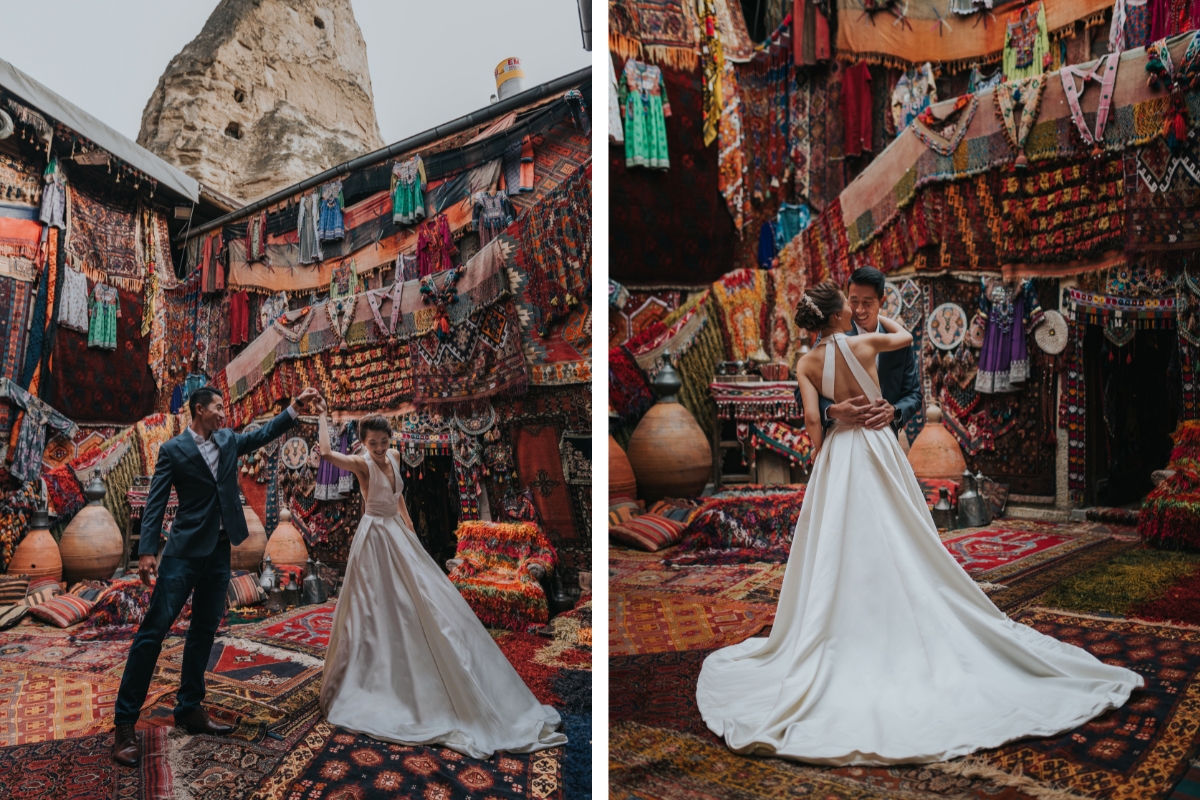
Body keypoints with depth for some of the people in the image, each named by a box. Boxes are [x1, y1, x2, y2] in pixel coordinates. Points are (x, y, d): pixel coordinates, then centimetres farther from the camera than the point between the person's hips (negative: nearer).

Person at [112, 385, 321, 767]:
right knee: (154, 629, -8)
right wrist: (147, 551, -18)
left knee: (204, 631, 11)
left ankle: (189, 709, 21)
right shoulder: (173, 449, -5)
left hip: (220, 551, 6)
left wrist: (296, 406, 7)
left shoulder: (227, 441, 11)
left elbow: (264, 434, 19)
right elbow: (155, 503, -9)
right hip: (186, 550, -6)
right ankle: (124, 723, -3)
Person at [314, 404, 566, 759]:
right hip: (376, 538, -7)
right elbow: (326, 453, -34)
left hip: (398, 534, 7)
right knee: (378, 609, 0)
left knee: (423, 603, 10)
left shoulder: (393, 457, 4)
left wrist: (409, 524, 23)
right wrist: (323, 415, -24)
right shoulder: (362, 464, -17)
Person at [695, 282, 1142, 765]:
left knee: (839, 546, 6)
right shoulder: (865, 343, -8)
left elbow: (812, 418, -9)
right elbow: (905, 335, 11)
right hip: (876, 443, -2)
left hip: (837, 451, 2)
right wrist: (878, 316, 27)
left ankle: (848, 631, 12)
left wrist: (821, 459, 4)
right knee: (897, 541, 7)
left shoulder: (807, 364, -5)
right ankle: (907, 629, 15)